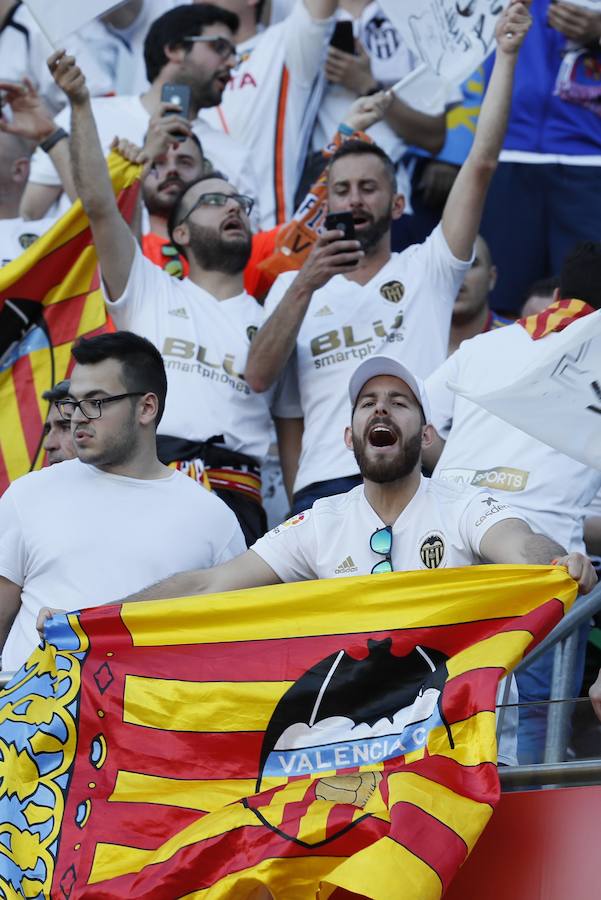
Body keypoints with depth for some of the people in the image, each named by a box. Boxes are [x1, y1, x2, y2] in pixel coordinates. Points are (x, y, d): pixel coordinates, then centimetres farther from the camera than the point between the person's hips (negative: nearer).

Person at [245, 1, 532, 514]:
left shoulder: (426, 270, 18)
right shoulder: (292, 286, 22)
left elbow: (481, 165, 10)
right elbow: (259, 377, 5)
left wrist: (506, 54, 5)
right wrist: (305, 287, -8)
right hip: (325, 486, 1)